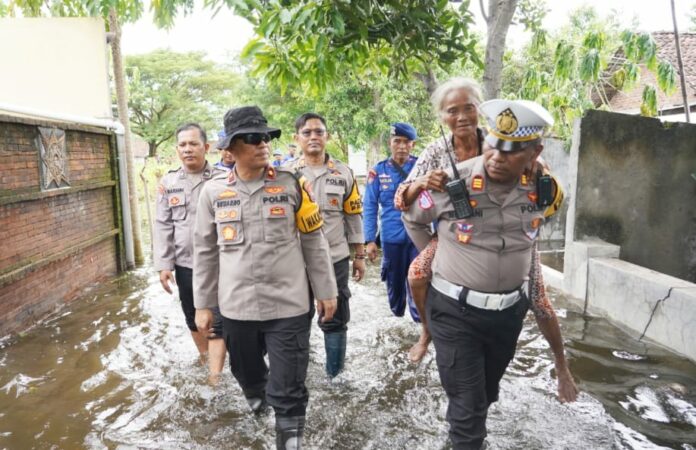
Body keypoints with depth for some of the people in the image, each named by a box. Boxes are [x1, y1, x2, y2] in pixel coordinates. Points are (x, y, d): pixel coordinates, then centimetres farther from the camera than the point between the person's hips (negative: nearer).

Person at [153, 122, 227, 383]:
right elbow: (163, 226, 4)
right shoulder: (168, 183, 4)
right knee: (193, 319, 18)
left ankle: (215, 379, 4)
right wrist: (163, 264, -2)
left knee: (217, 321, -2)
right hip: (185, 264, 4)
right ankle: (204, 358, 40)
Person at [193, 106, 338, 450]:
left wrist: (326, 291, 3)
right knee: (246, 371, 24)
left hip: (289, 305, -2)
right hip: (236, 306, 3)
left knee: (288, 393, 1)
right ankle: (256, 395, 56)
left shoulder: (291, 185, -3)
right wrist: (203, 304, 9)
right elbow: (205, 251, 8)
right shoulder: (213, 191, 1)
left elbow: (314, 242, 2)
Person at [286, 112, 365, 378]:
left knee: (335, 320, 10)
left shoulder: (344, 173, 3)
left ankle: (336, 375, 28)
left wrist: (359, 256, 5)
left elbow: (353, 215, 6)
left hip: (335, 259, 0)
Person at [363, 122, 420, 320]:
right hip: (392, 237, 1)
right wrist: (370, 240, -5)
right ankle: (397, 316, 41)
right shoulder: (378, 171, -3)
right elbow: (369, 207, -1)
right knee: (395, 282, 18)